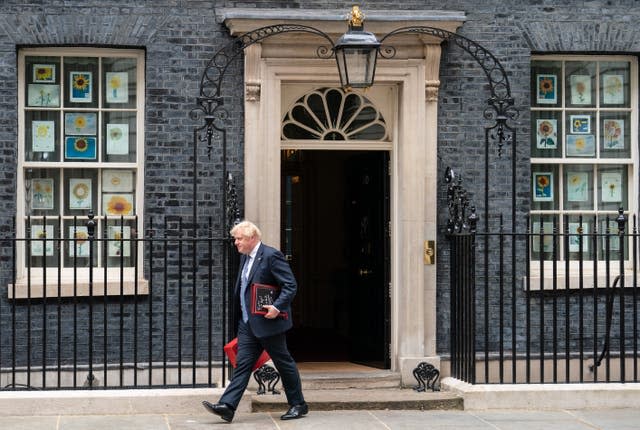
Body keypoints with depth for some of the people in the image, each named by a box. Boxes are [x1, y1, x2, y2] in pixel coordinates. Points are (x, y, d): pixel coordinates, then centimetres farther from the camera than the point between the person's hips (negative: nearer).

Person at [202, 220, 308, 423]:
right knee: (243, 364, 1)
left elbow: (290, 286, -17)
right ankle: (227, 406, -6)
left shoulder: (271, 256, -14)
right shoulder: (245, 258, 13)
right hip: (248, 323, 8)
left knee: (284, 363, 4)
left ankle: (298, 405, 17)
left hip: (268, 322, -8)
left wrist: (277, 307, -27)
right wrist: (239, 315, 17)